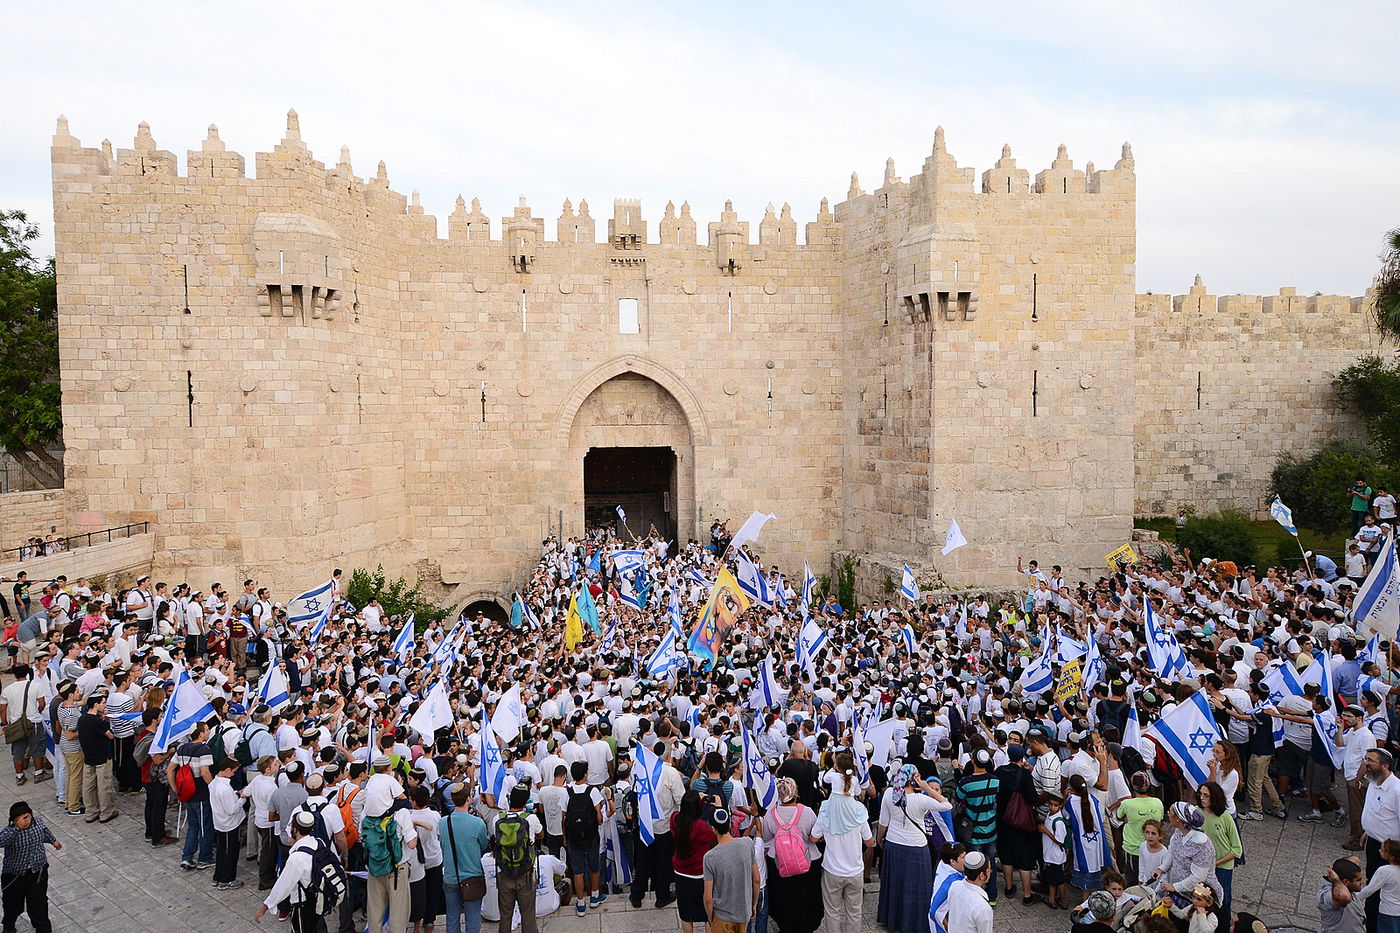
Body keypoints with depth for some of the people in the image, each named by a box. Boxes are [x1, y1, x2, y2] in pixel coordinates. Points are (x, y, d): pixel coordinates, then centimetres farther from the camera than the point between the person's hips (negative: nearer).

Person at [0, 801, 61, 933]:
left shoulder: (38, 823, -12)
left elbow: (45, 832, 12)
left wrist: (53, 841, 30)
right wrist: (16, 827, -54)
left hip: (38, 871, 2)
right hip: (14, 875, -1)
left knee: (39, 903, 6)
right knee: (13, 903, 22)